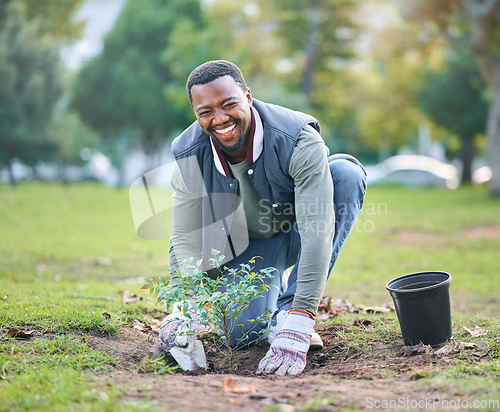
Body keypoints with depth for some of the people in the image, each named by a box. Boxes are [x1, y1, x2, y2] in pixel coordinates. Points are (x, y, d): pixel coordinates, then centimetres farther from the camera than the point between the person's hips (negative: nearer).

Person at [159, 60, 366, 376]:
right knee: (244, 333, -27)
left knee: (346, 173, -32)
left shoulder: (299, 140, -32)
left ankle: (291, 309, -26)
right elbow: (186, 241, -12)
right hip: (247, 243, 1)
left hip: (297, 233, 0)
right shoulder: (190, 158, -19)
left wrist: (298, 325, -46)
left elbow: (317, 232, -39)